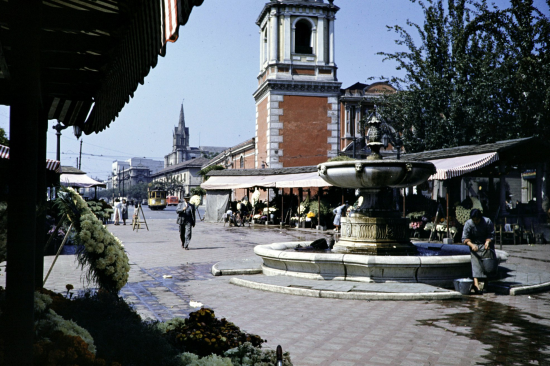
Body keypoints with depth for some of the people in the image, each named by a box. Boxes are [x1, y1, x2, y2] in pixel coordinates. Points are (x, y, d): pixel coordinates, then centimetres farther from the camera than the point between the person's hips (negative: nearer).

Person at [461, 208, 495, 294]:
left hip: (486, 244, 2)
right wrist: (472, 245, -28)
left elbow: (491, 235, -4)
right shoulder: (468, 224, -11)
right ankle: (476, 284, -30)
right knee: (476, 262, -18)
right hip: (475, 245, -1)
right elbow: (465, 239, -10)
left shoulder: (487, 222, -11)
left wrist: (488, 241, -25)